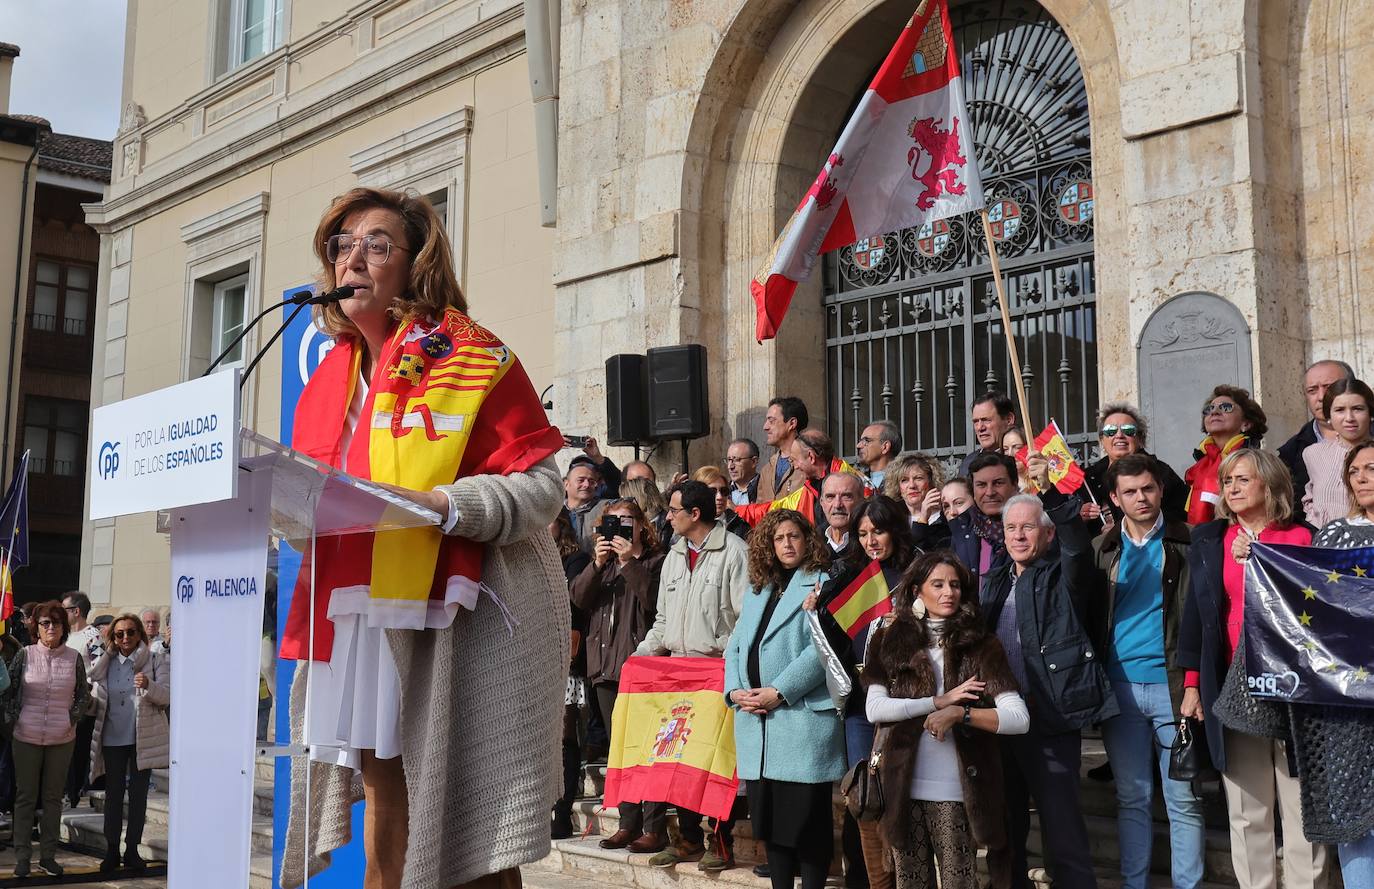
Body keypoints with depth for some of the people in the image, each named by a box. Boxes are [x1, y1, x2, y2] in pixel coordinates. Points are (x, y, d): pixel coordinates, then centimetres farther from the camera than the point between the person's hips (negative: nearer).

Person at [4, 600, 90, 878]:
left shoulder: (74, 658, -1)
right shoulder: (25, 655, -3)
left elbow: (84, 694, 9)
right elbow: (9, 690, 4)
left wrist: (72, 718, -1)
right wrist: (12, 719, -2)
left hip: (62, 740, 1)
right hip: (27, 738, -1)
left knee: (53, 797, 8)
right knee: (25, 797, 6)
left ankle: (48, 855, 17)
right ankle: (22, 856, 14)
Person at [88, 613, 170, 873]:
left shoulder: (155, 661, -3)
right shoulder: (104, 662, 5)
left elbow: (167, 696, -9)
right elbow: (95, 697, 12)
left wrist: (149, 685, -28)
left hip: (143, 738, -2)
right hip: (112, 738, 2)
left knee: (138, 793, 5)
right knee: (113, 793, 7)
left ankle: (132, 849, 14)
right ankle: (111, 850, 14)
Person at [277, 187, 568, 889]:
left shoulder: (470, 358, -7)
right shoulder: (331, 374, 14)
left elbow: (541, 489, -12)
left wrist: (439, 504, -25)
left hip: (457, 605, -6)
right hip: (358, 606, 6)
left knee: (467, 805, -1)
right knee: (381, 776, 11)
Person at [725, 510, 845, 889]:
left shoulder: (822, 585, -1)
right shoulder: (757, 591, 20)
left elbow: (822, 648, -12)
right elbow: (735, 647, 16)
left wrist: (778, 692, -17)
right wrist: (735, 690, -1)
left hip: (802, 717, -6)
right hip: (755, 721, 7)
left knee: (807, 818, -2)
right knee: (769, 815, 11)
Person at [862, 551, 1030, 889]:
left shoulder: (980, 645, 0)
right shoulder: (892, 641, 4)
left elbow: (1019, 719, -9)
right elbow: (874, 708, -8)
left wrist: (959, 714, -20)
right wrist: (940, 701, -13)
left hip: (957, 790, -2)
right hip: (903, 788, 2)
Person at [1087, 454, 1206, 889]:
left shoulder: (1185, 543, 2)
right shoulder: (1101, 548, 9)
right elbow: (1089, 615, 9)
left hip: (1171, 684, -2)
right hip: (1119, 686, 2)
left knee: (1184, 799, 1)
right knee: (1132, 798, 9)